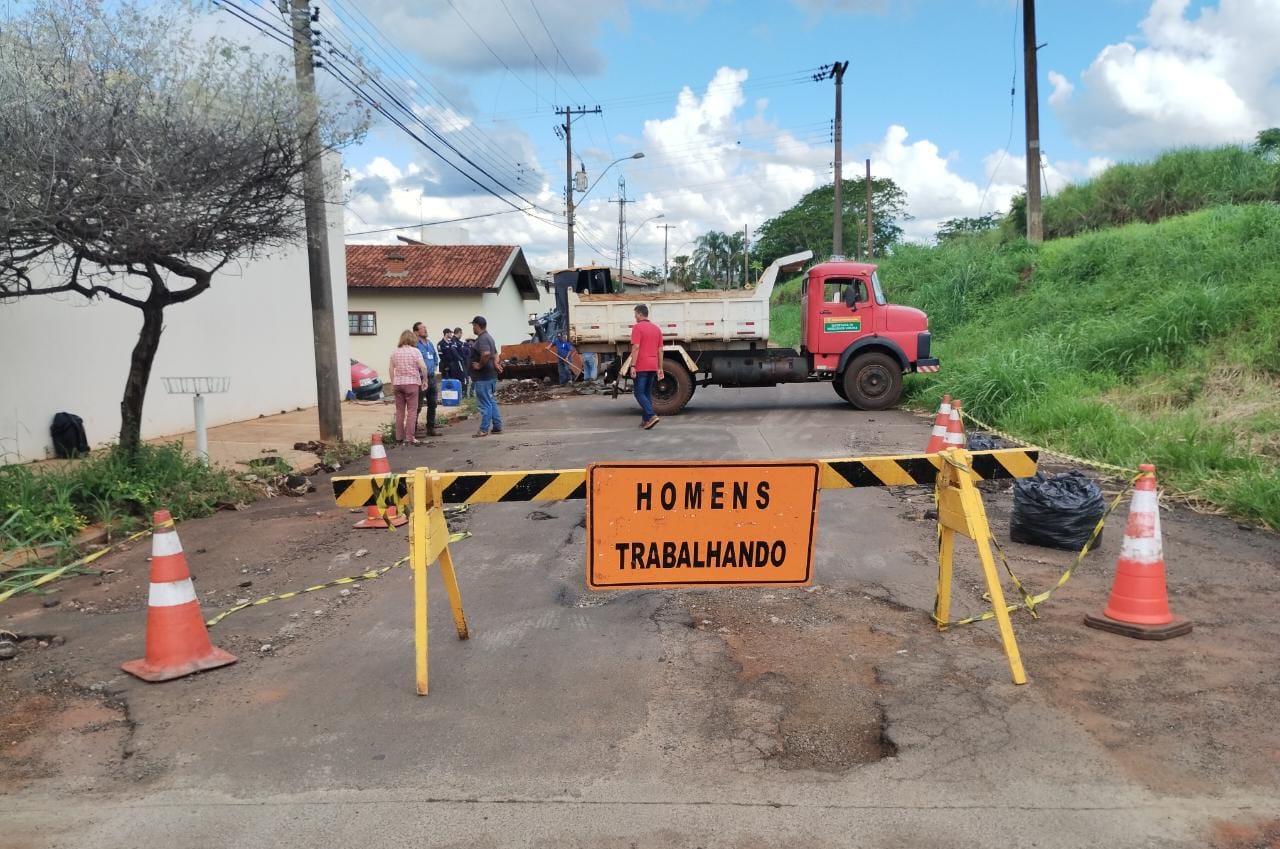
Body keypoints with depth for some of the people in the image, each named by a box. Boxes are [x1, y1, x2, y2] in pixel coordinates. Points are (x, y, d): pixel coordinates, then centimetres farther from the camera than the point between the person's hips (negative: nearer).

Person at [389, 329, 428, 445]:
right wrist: (424, 380, -4)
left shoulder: (395, 352, 7)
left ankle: (399, 436, 16)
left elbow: (391, 369, 8)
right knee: (412, 410, -1)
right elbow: (423, 367, -15)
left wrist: (393, 382, 16)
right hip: (412, 382, -4)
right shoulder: (415, 351, -6)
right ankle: (409, 437, -5)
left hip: (398, 383, 4)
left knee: (399, 411, 12)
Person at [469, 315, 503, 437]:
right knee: (491, 402, 15)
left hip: (483, 377, -10)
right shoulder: (489, 337, 18)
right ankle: (497, 427, 17)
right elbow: (495, 354, 26)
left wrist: (480, 365, -20)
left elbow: (486, 354, -33)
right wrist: (495, 364, 10)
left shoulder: (482, 339, -16)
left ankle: (484, 429, -1)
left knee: (485, 403, -5)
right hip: (491, 375, 10)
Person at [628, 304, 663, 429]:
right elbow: (660, 350, 13)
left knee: (639, 393, -3)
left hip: (641, 366, -7)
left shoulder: (637, 327, -9)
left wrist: (632, 366, -16)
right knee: (648, 393, 14)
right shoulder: (656, 328, 13)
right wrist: (660, 368, 16)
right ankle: (645, 420, 13)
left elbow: (636, 348, -16)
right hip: (653, 366, 7)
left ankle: (651, 415, -18)